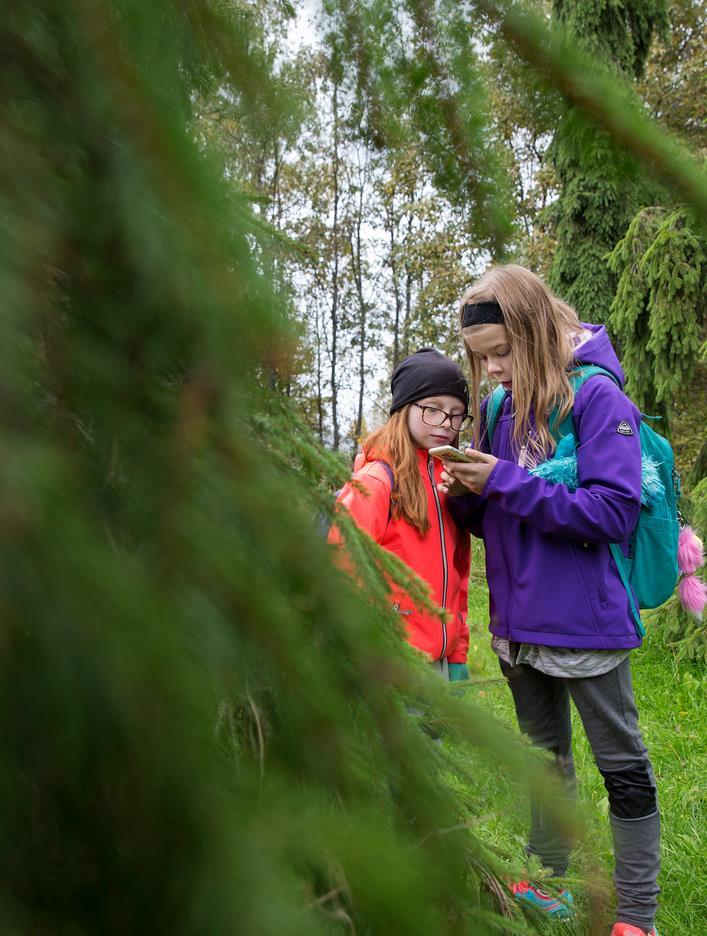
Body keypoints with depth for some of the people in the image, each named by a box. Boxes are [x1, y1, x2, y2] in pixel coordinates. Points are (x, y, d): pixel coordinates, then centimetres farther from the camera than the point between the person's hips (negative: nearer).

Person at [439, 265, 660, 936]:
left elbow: (613, 513, -23)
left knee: (623, 767, 7)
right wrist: (466, 497, -11)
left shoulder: (596, 397, -14)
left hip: (584, 621, -7)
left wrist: (506, 484, -24)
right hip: (518, 622, 7)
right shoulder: (499, 407, 6)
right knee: (544, 755, 21)